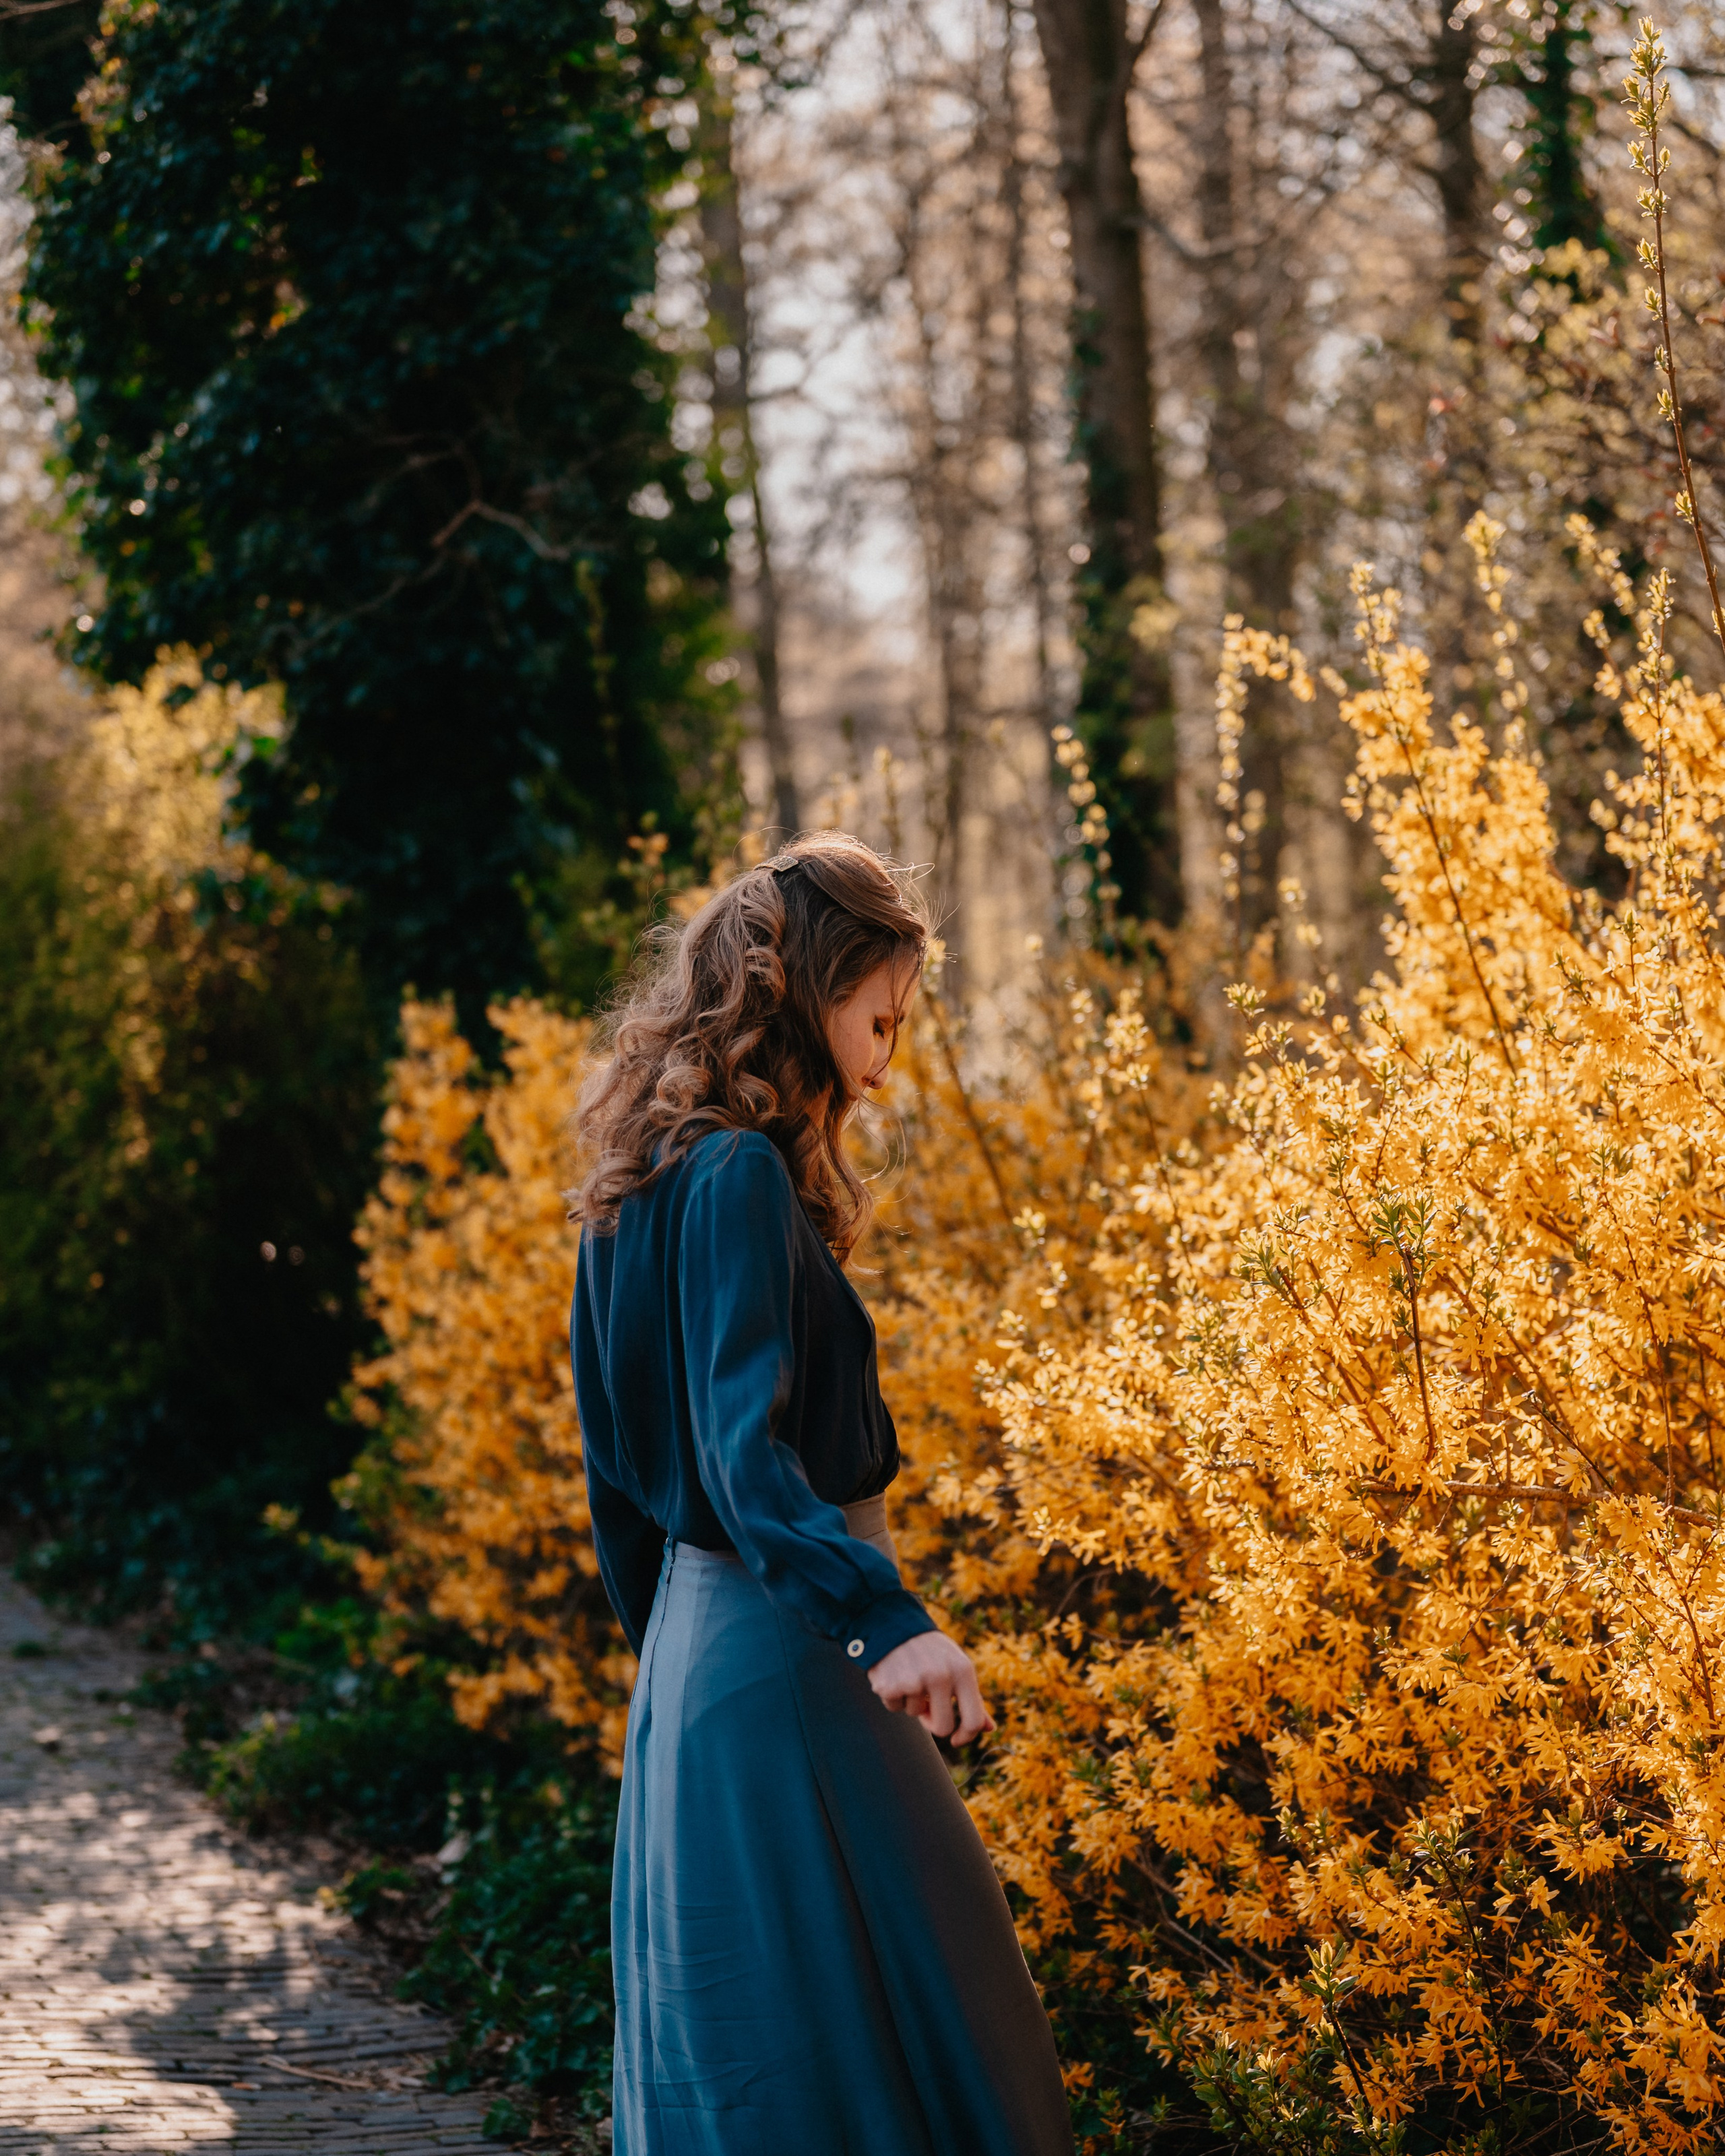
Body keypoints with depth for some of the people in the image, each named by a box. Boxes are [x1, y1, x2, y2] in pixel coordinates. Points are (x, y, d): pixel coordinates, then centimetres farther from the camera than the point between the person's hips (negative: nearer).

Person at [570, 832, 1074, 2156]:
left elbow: (621, 1465, 19)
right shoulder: (740, 1177, -16)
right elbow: (743, 1444, -27)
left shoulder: (660, 1180, 12)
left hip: (694, 1643, 10)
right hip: (778, 1659, -10)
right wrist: (888, 1623, -38)